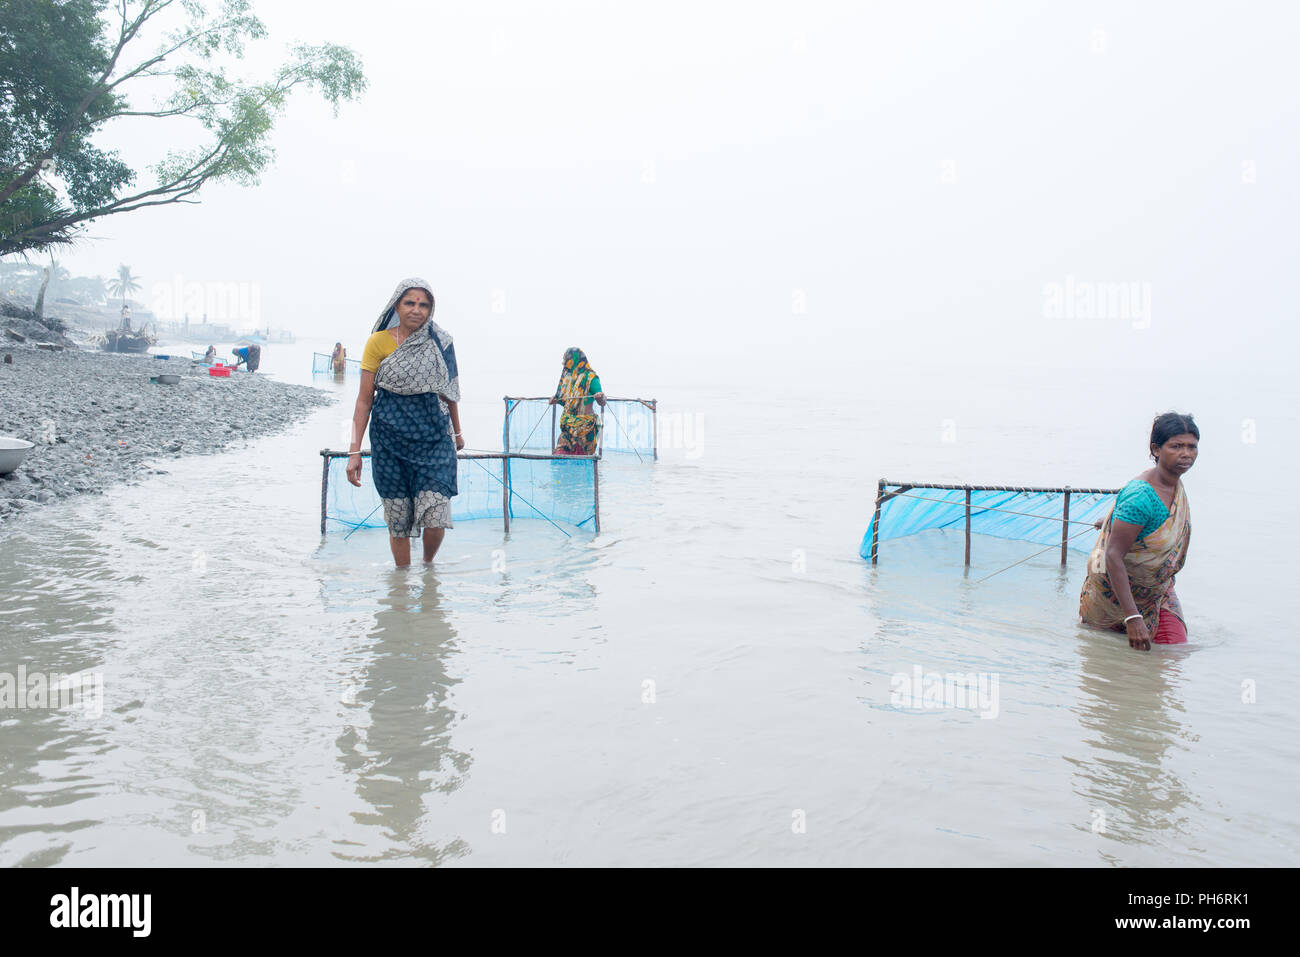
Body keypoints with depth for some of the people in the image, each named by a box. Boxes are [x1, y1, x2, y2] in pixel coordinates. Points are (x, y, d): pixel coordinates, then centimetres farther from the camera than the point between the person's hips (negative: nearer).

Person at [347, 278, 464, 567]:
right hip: (390, 438, -1)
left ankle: (428, 565, 22)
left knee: (436, 518, -9)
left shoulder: (440, 342, 3)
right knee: (398, 519, 3)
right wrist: (354, 450, -7)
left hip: (434, 437, 1)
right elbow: (364, 399, -2)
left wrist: (457, 433, 25)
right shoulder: (379, 342, -2)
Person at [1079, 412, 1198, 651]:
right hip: (1113, 588, -7)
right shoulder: (1140, 497, -33)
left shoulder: (1177, 485, -5)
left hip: (1157, 590, 7)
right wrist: (1133, 618, -39)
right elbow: (1113, 556, -35)